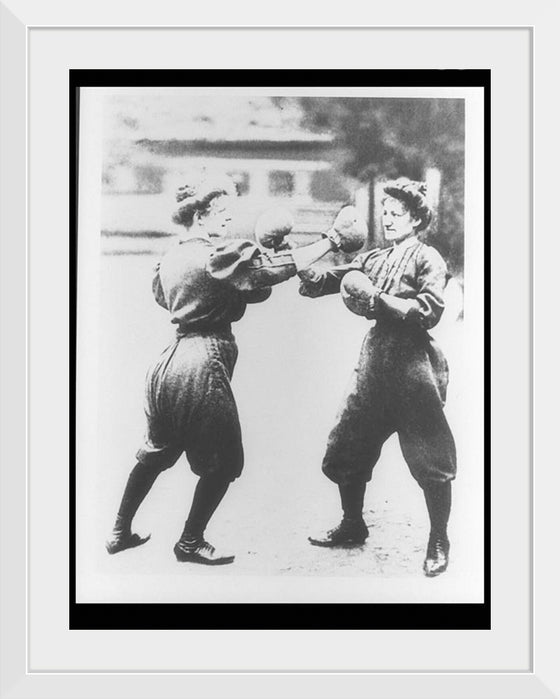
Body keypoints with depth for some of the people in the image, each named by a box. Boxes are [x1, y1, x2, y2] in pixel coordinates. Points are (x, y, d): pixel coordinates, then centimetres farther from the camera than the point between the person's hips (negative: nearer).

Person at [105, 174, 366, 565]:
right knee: (222, 463, 6)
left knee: (157, 452, 22)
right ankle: (190, 543, 17)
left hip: (172, 360, 9)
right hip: (204, 362, -9)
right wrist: (332, 241, -18)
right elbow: (276, 269, -20)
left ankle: (120, 532, 32)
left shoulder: (172, 259, 13)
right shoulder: (215, 255, -13)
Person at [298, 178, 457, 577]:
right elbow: (323, 282, 9)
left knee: (430, 459, 1)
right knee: (346, 450, 10)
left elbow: (430, 312, -12)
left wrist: (379, 300, -15)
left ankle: (439, 543, 19)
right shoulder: (372, 260, 15)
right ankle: (352, 526, 30)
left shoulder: (427, 259, -1)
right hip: (375, 360, 6)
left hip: (414, 364, -6)